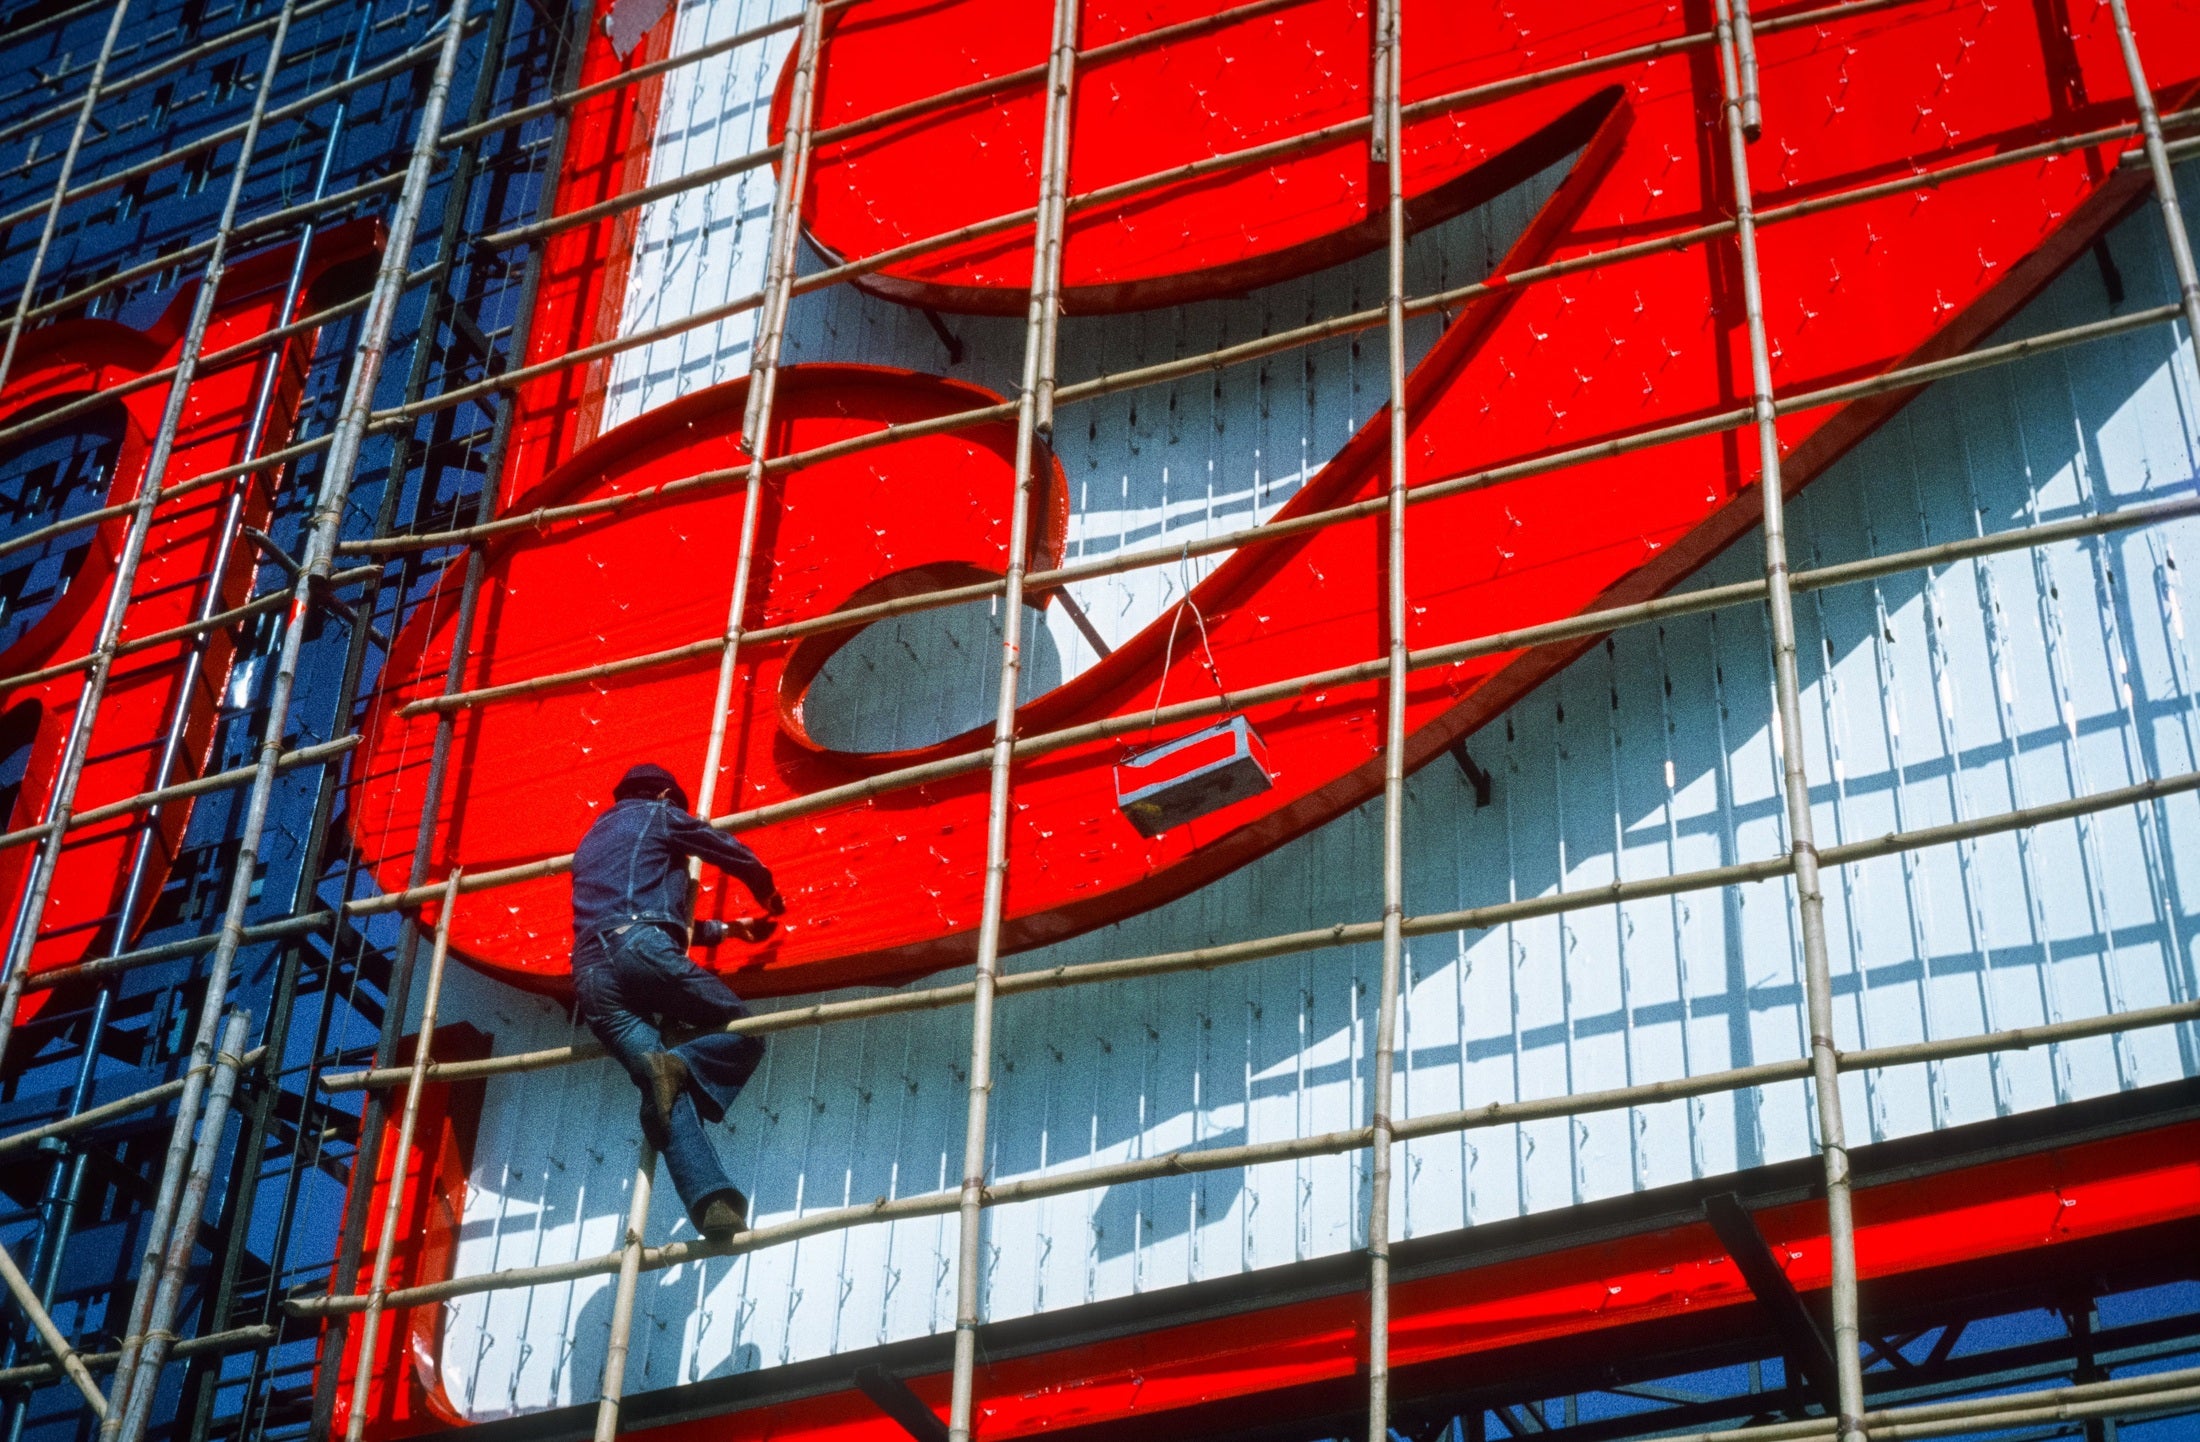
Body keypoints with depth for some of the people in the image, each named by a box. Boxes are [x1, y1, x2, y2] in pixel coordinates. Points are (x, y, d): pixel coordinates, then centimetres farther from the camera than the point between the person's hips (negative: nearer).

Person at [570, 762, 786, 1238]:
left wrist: (727, 928, 53)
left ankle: (709, 1201, -27)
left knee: (669, 1093, -7)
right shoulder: (658, 815, 19)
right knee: (744, 1032, 6)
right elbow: (738, 857, 22)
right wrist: (769, 897, 44)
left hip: (589, 976, 6)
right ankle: (676, 1068, -25)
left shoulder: (589, 843, 38)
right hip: (640, 949, -6)